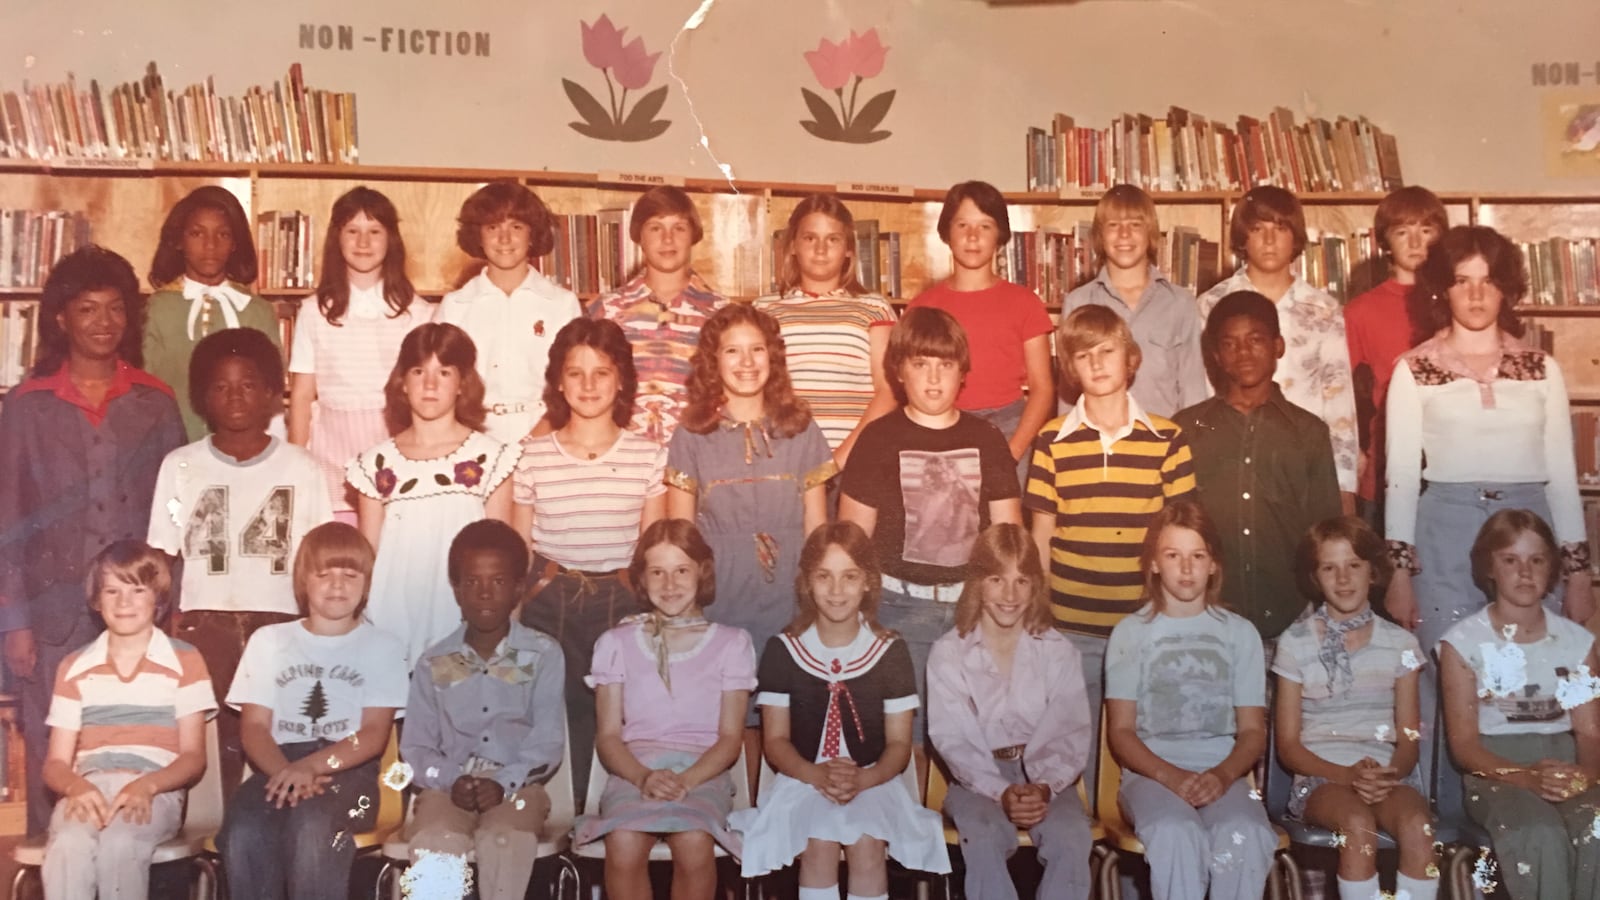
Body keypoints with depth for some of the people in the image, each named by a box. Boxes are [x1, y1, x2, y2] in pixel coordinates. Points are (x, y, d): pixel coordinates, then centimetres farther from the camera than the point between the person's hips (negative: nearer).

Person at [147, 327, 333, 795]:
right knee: (210, 750, -5)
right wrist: (163, 634, -2)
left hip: (280, 626, 0)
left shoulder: (301, 468, 5)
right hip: (203, 627, 0)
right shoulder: (180, 466, 6)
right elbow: (162, 561, 7)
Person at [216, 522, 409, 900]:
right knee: (243, 830, -33)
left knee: (311, 824, -37)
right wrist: (287, 773, -15)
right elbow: (255, 727, 7)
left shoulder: (382, 647, 10)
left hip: (348, 770, -2)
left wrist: (311, 766, -19)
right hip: (279, 767, 2)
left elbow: (374, 735, 0)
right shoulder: (269, 641, 17)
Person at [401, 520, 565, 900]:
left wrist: (504, 783, -18)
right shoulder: (433, 664, 11)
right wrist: (453, 779, -13)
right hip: (449, 786, 1)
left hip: (517, 785, -1)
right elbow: (415, 746, 8)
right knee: (434, 842, -32)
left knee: (503, 839, -34)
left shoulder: (543, 654, 6)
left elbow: (547, 740, -1)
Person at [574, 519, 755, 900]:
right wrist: (644, 777, -16)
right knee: (623, 844, -33)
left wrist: (685, 780, -15)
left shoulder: (731, 643, 10)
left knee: (694, 843, -34)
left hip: (703, 771, -1)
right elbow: (608, 735, 6)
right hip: (635, 769, 1)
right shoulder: (617, 643, 12)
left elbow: (730, 736, 4)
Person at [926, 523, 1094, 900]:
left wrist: (1045, 787, -24)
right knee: (984, 839, -34)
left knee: (1071, 839, -30)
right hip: (978, 778, -1)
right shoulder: (948, 652, -3)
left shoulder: (1059, 651, 1)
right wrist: (1000, 792, -24)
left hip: (1045, 775, 1)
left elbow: (1071, 734, -4)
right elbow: (952, 739, -8)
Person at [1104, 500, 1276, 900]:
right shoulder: (1130, 632, 8)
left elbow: (1253, 730, 10)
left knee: (1245, 834, -33)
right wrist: (1171, 776, -15)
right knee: (1176, 833, -36)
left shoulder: (1240, 632, 13)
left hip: (1222, 774, 2)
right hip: (1150, 772, -1)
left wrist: (1222, 775, -12)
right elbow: (1120, 731, 4)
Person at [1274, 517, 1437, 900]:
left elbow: (1409, 738, 7)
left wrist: (1392, 773, -16)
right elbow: (1289, 746, 2)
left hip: (1387, 773, 2)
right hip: (1322, 774, -2)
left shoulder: (1400, 644, 9)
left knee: (1417, 825, -32)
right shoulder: (1295, 643, 3)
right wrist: (1349, 775, -15)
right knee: (1359, 824, -35)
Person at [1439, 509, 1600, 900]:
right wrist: (1527, 777, -21)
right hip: (1496, 771, -3)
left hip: (1564, 764, 3)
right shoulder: (1463, 641, 1)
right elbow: (1463, 743, -3)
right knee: (1541, 835, -36)